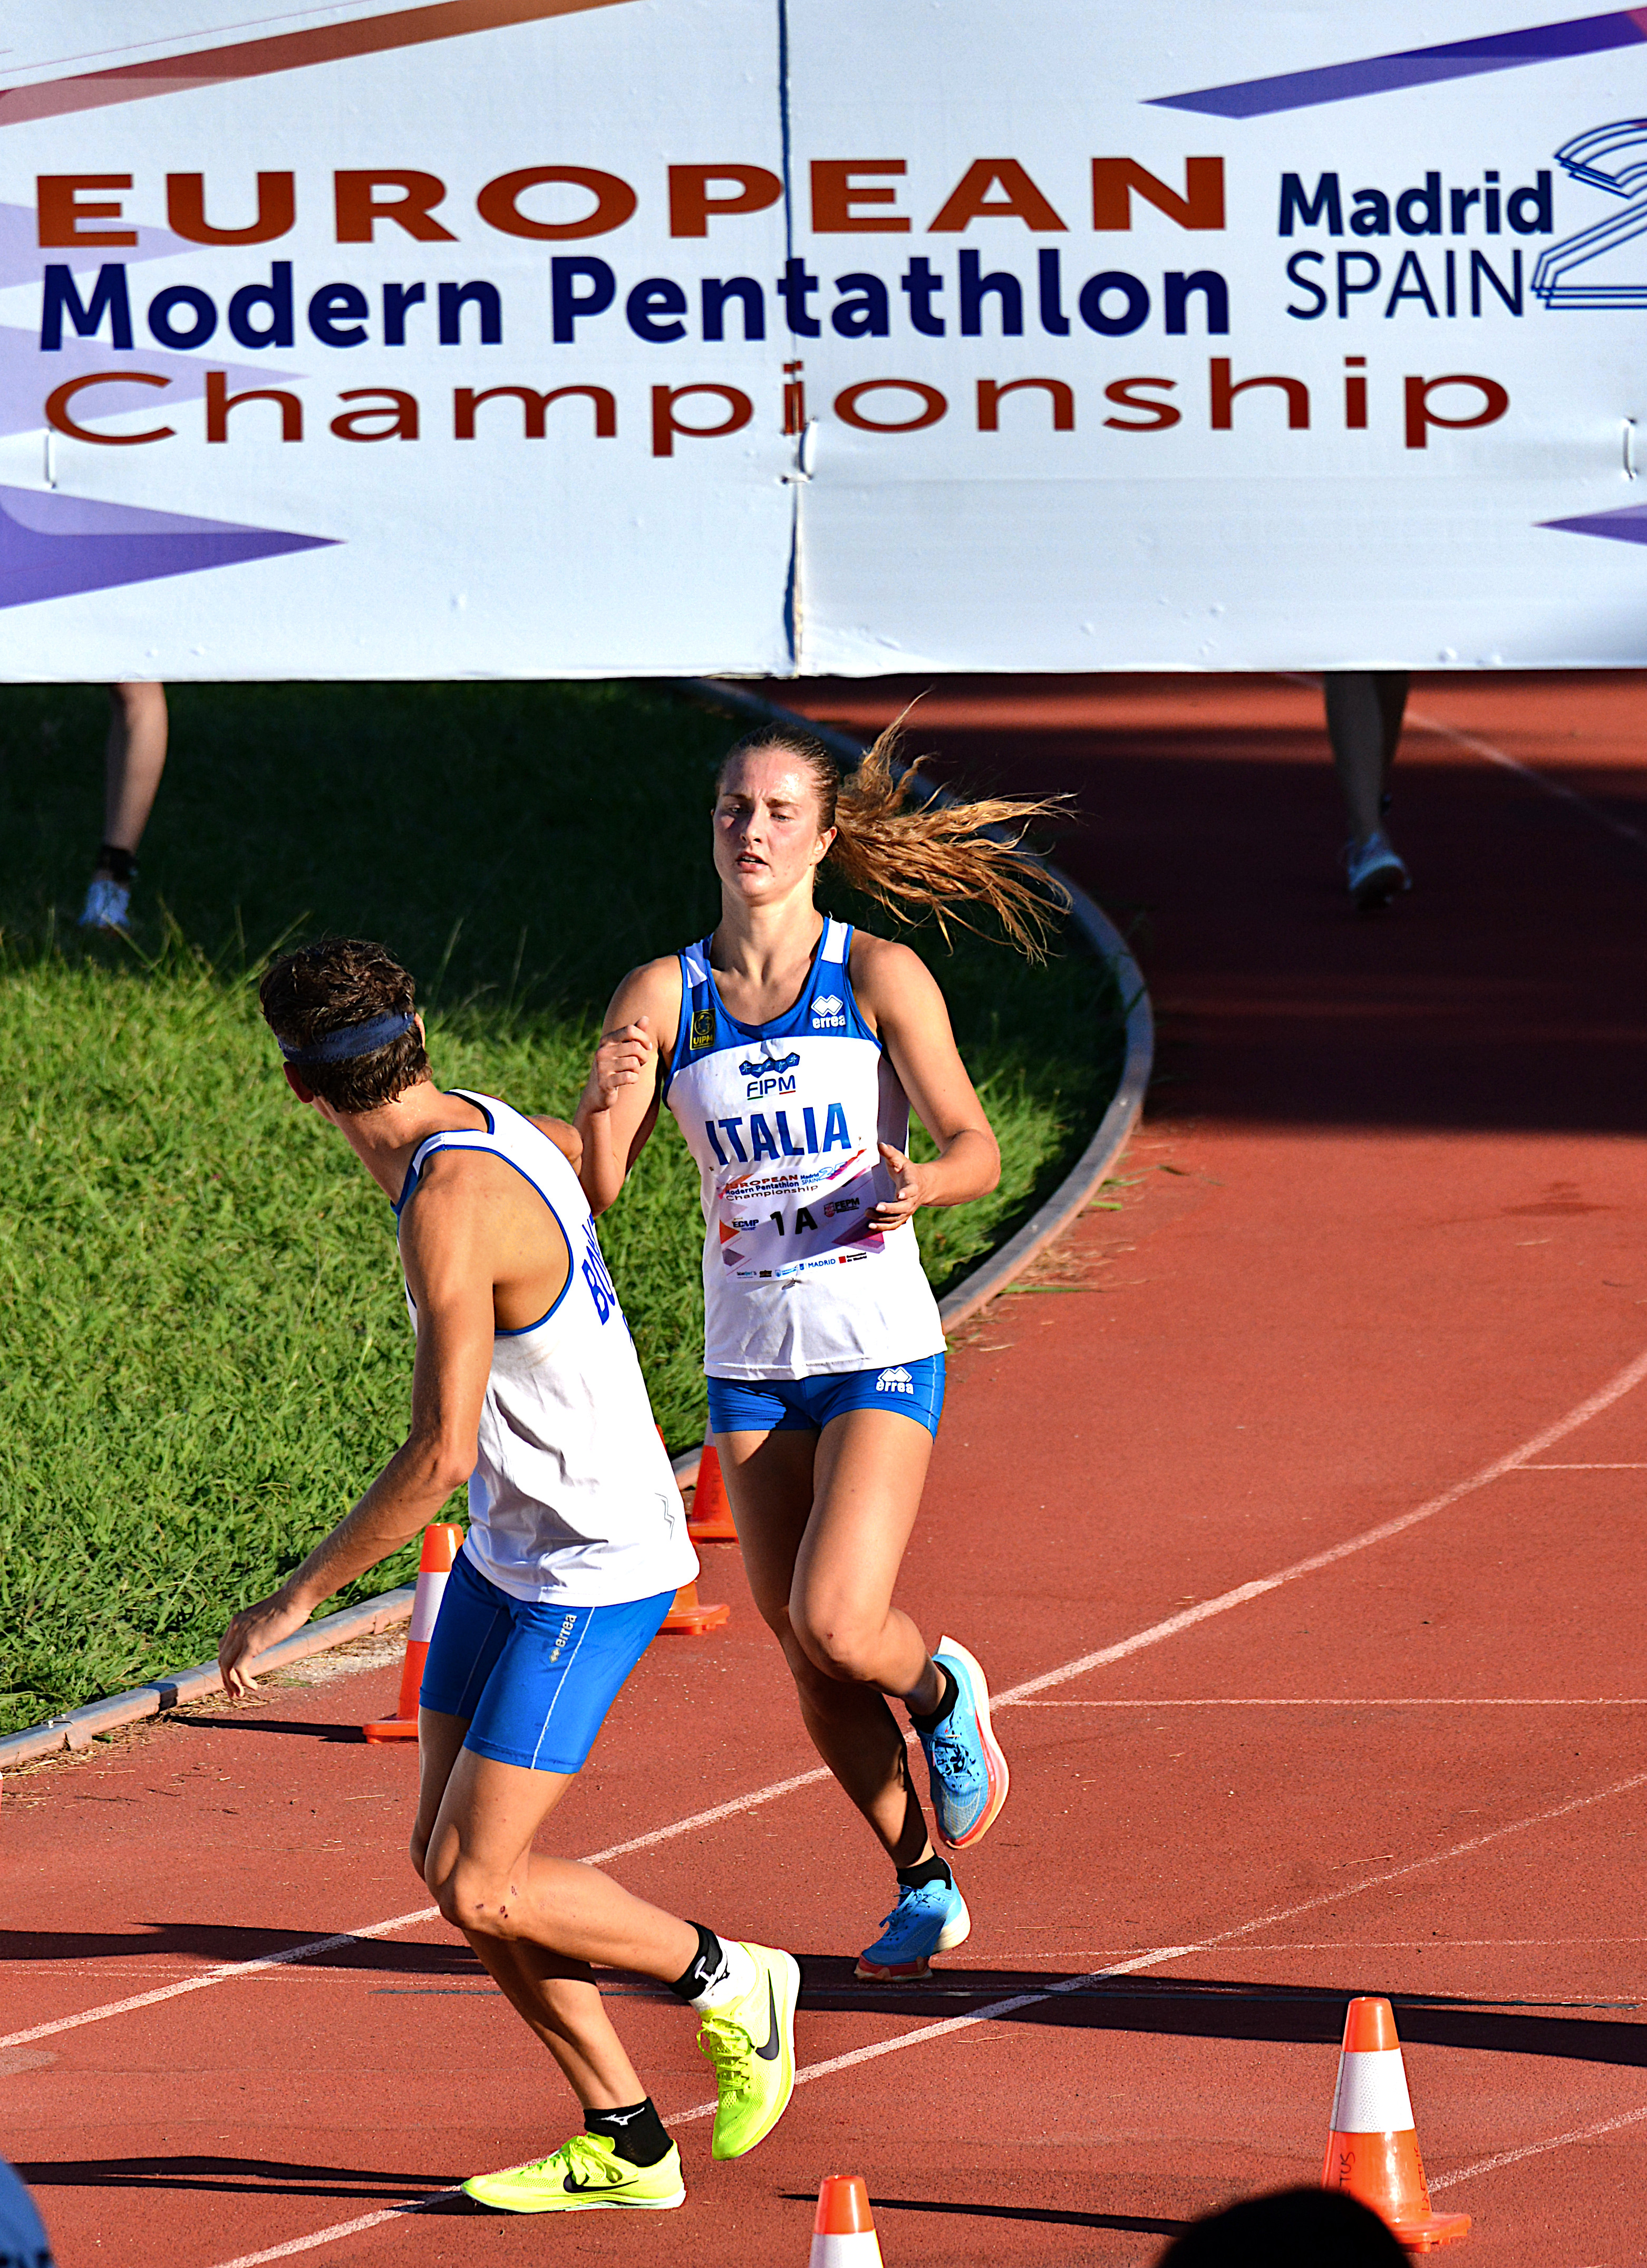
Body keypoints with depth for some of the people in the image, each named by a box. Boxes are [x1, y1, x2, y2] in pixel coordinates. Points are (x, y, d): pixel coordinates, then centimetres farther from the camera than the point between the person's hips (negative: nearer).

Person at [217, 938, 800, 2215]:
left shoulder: (455, 1206, -28)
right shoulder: (484, 1125, -1)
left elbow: (442, 1457, -30)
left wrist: (293, 1605, -23)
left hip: (598, 1577, -9)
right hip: (509, 1555, 9)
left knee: (480, 1888, -10)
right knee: (447, 1858, 7)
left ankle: (727, 1981, 11)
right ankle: (624, 2149, 14)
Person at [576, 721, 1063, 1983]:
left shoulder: (881, 978, -8)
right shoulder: (665, 998, -1)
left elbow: (978, 1147, -8)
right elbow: (594, 1187, -7)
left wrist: (920, 1184, -30)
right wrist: (606, 1105, -28)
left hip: (881, 1356, -3)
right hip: (750, 1364, 4)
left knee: (835, 1626, -18)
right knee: (810, 1662, 7)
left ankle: (944, 1694, 17)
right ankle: (926, 1887, 25)